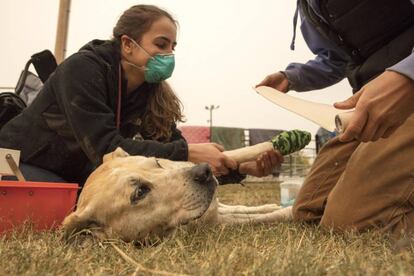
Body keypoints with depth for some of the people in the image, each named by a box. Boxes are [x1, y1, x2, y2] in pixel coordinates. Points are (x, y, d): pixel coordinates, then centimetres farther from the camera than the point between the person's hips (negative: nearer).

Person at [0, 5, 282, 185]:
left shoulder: (151, 92, -8)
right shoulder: (83, 69, -26)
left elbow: (173, 150, -13)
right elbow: (105, 147, -36)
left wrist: (242, 167, -26)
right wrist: (188, 151, -41)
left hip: (74, 178, 7)